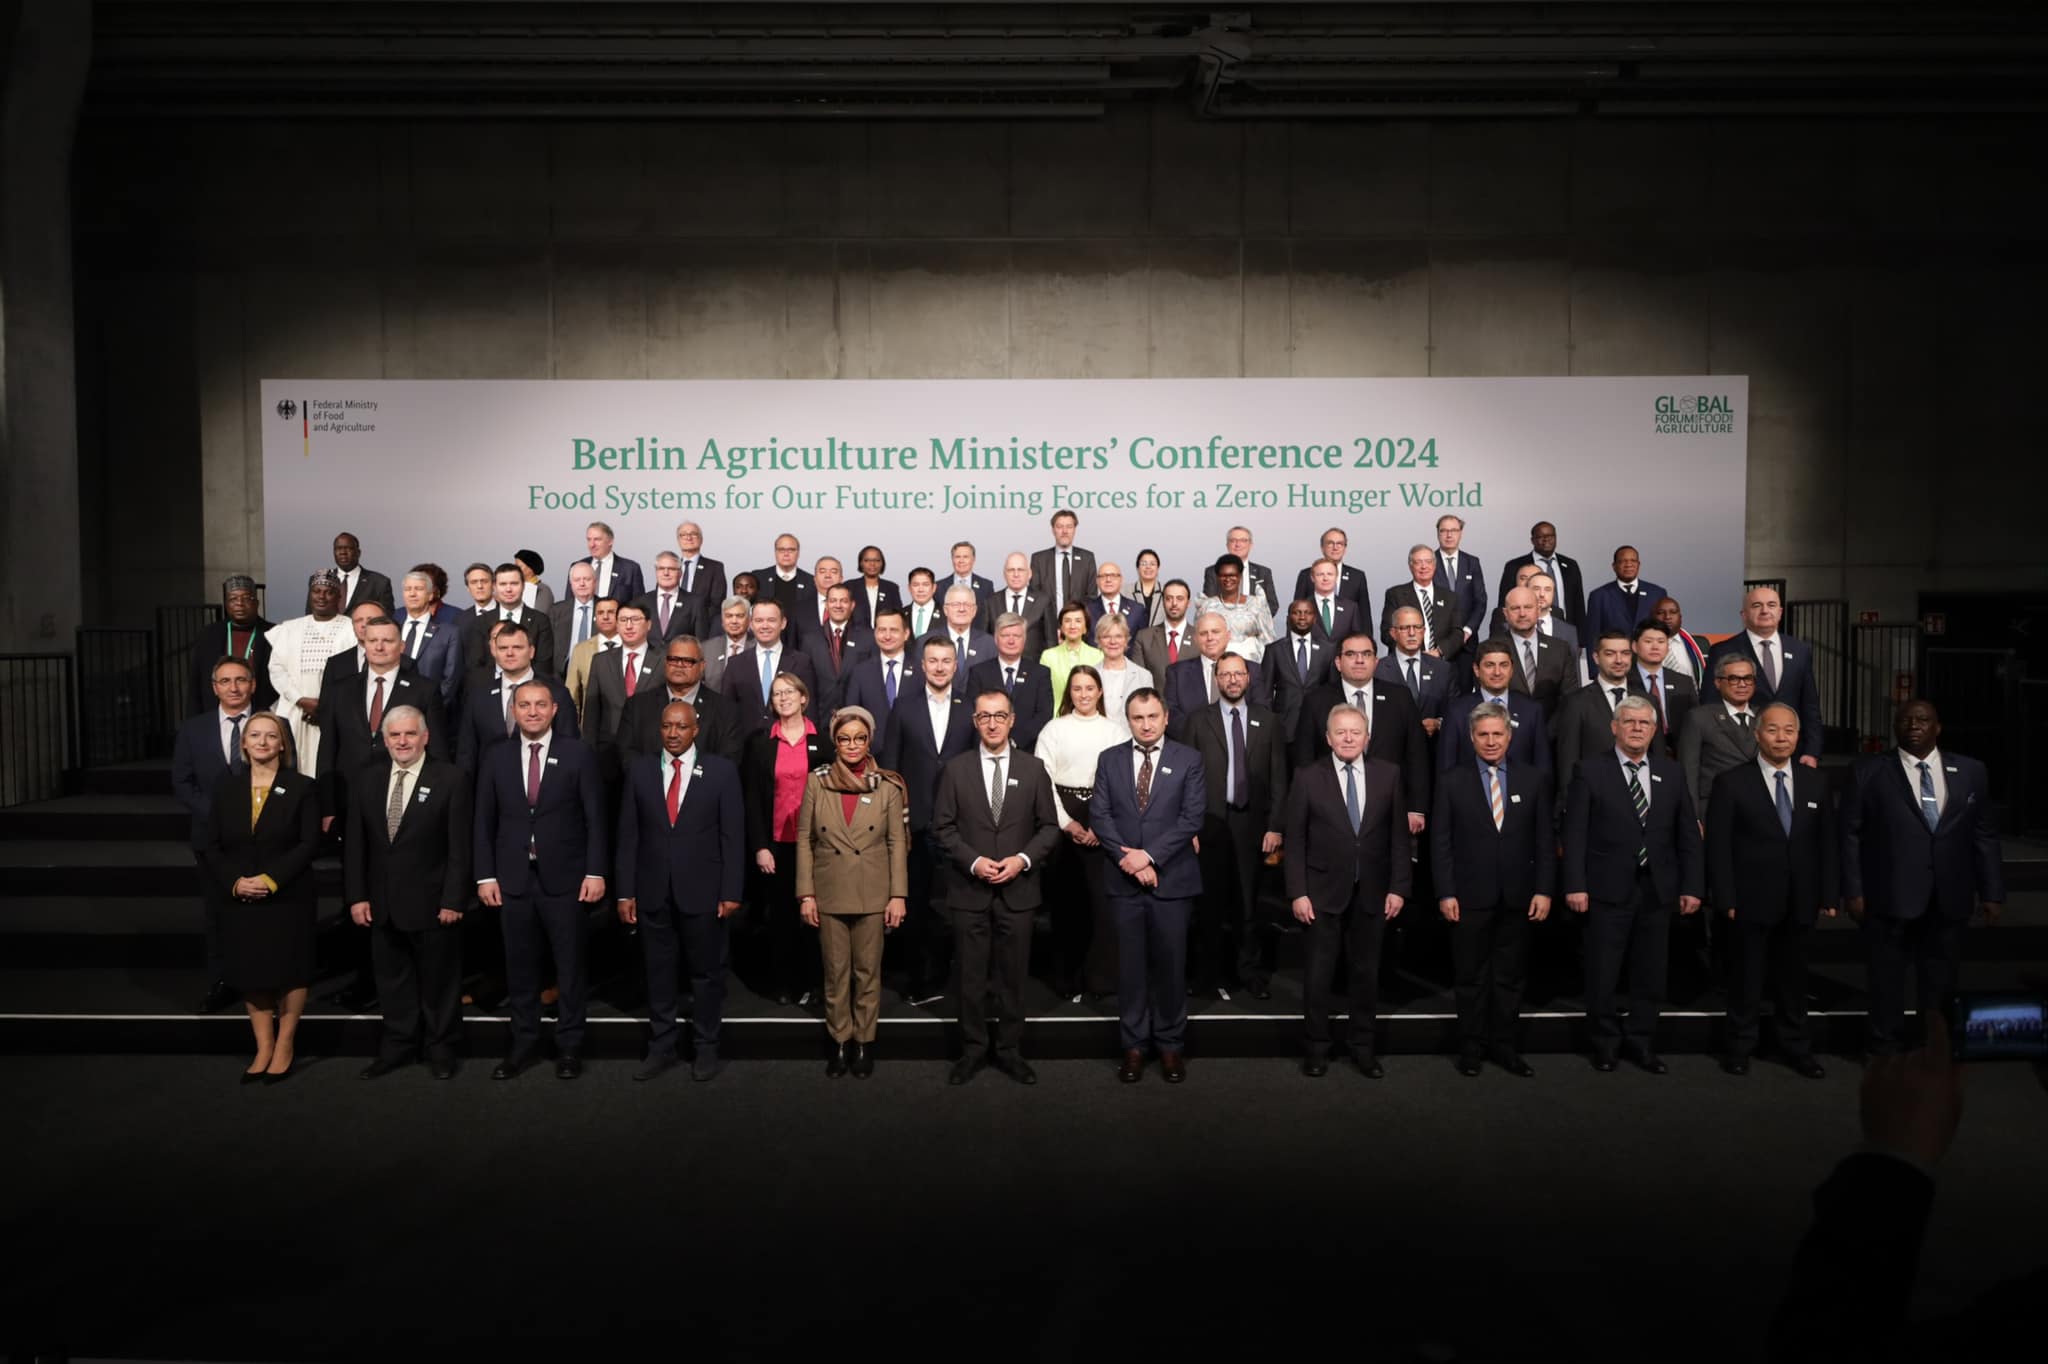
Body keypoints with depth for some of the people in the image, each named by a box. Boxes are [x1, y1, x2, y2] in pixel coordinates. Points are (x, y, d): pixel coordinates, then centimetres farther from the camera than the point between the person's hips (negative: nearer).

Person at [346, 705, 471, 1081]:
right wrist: (356, 896, 0)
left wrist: (453, 900, -13)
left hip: (432, 902, -4)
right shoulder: (367, 779, 5)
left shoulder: (451, 779, -8)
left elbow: (460, 847, -10)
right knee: (391, 977, 13)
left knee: (439, 978, 9)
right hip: (382, 904, 4)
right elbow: (354, 843, 6)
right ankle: (398, 1045, 27)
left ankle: (440, 1047, 24)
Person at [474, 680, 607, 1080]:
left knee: (570, 965, 5)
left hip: (564, 878, -2)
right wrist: (485, 875, 0)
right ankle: (523, 1043, 20)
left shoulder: (578, 755, 0)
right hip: (513, 878, 2)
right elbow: (484, 821, 7)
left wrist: (595, 871, -8)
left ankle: (569, 1045, 15)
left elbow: (595, 818, -1)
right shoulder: (495, 757, 6)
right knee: (520, 966, 9)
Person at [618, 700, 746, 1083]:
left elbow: (733, 836, -3)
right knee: (658, 972, 10)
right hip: (653, 891, 2)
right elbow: (628, 835, 4)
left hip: (703, 891, -2)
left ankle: (706, 1048, 20)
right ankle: (662, 1047, 22)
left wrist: (731, 892, -8)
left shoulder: (721, 771, -2)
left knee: (706, 972, 8)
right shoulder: (639, 770, 4)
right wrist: (625, 892, 0)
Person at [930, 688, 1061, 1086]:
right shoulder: (956, 769, 2)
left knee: (1013, 976, 7)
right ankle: (973, 1049, 19)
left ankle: (1009, 1050, 20)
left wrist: (1023, 859, -11)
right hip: (969, 889, 0)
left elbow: (1049, 826, 4)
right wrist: (973, 862, -12)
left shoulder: (1033, 768, 4)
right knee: (970, 976, 6)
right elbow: (942, 827, 1)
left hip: (1017, 889, 0)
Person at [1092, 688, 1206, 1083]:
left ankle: (1170, 1045, 17)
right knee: (1130, 966, 7)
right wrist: (1127, 859, -12)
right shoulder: (1109, 760, 8)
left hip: (1172, 880, -1)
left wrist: (1149, 855, -14)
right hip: (1123, 881, 2)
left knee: (1170, 965, 5)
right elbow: (1099, 815, 1)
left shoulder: (1188, 760, 2)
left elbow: (1191, 818, -6)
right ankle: (1133, 1046, 16)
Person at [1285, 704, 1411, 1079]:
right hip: (1324, 892, -2)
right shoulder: (1308, 778, -4)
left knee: (1367, 972, 11)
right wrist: (1297, 893, -9)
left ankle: (1364, 1049, 23)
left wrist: (1398, 887, -2)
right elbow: (1295, 840, -4)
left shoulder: (1388, 774, 2)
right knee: (1318, 974, 5)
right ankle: (1315, 1049, 18)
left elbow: (1398, 835, 3)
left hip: (1372, 893, 2)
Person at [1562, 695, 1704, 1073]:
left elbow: (1688, 835, 10)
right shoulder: (1591, 770, -2)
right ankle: (1605, 1043, 20)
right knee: (1602, 974, 4)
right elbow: (1575, 832, -6)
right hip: (1607, 889, -3)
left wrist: (1691, 886, 3)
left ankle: (1641, 1043, 23)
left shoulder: (1671, 773, 9)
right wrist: (1575, 885, -12)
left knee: (1651, 974, 10)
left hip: (1657, 890, 3)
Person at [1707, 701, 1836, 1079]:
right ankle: (1740, 1047, 19)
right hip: (1753, 902, -3)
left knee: (1793, 976, 14)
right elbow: (1718, 846, -7)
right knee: (1748, 977, 7)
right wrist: (1726, 898, -12)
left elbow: (1828, 842, 7)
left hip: (1801, 902, 3)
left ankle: (1796, 1046, 26)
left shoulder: (1816, 782, 7)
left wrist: (1830, 894, 2)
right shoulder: (1733, 784, -5)